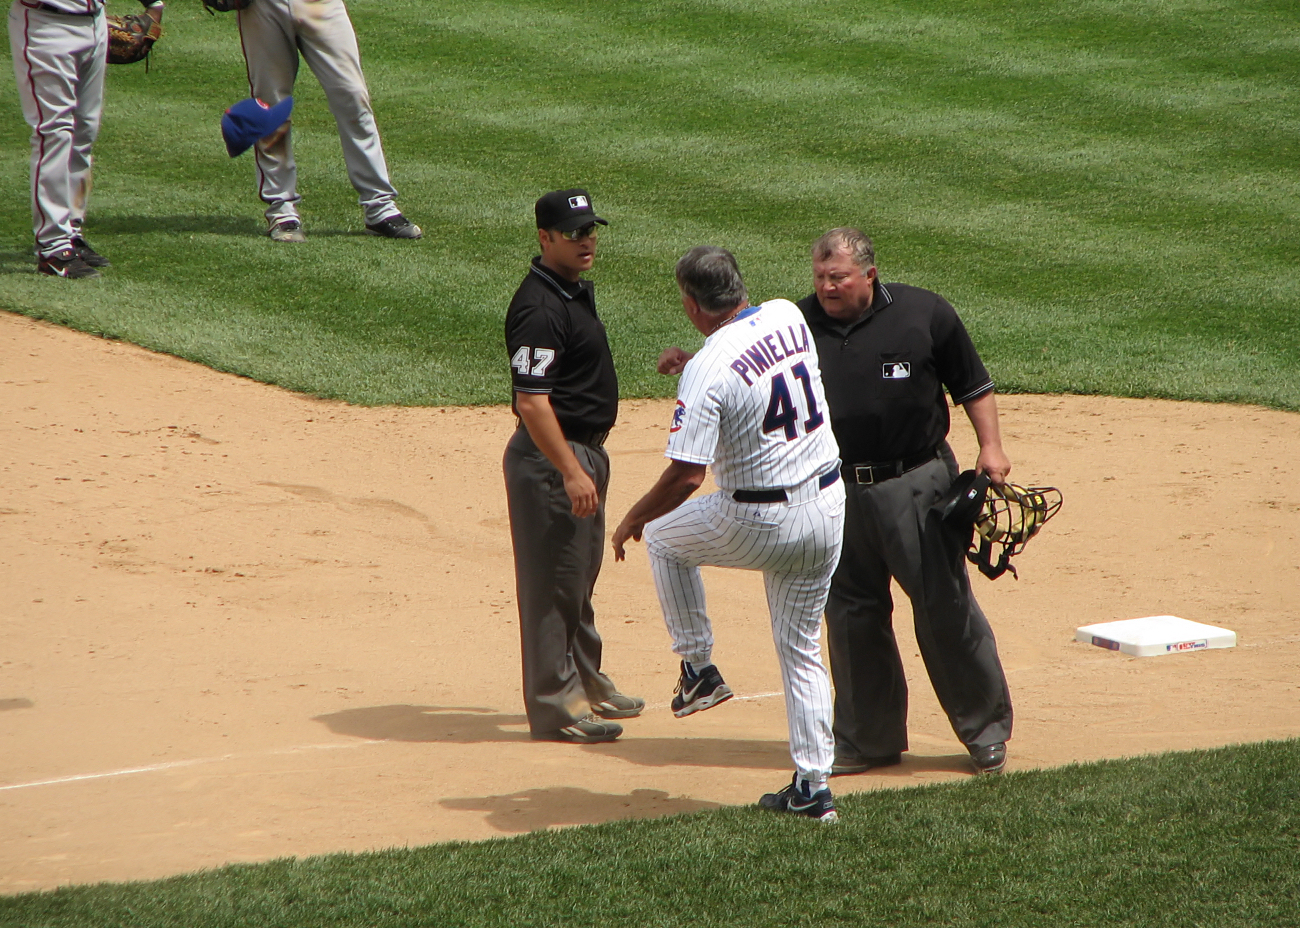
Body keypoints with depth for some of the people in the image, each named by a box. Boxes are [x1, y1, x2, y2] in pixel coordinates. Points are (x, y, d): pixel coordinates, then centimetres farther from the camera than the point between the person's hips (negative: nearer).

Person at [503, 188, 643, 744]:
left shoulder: (576, 290, 10)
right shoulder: (539, 307, -22)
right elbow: (532, 401, -26)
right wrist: (571, 472, -28)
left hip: (585, 452, 10)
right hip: (550, 457, -10)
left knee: (580, 577, 20)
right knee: (553, 581, -3)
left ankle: (586, 684, 33)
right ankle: (555, 705, 3)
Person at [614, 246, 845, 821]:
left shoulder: (709, 370, -21)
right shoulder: (790, 316, -1)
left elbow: (686, 475, -22)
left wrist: (632, 520, -7)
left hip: (761, 524, -6)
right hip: (829, 508, 6)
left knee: (663, 536, 24)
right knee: (801, 650, 16)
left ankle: (698, 667, 24)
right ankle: (813, 787, 15)